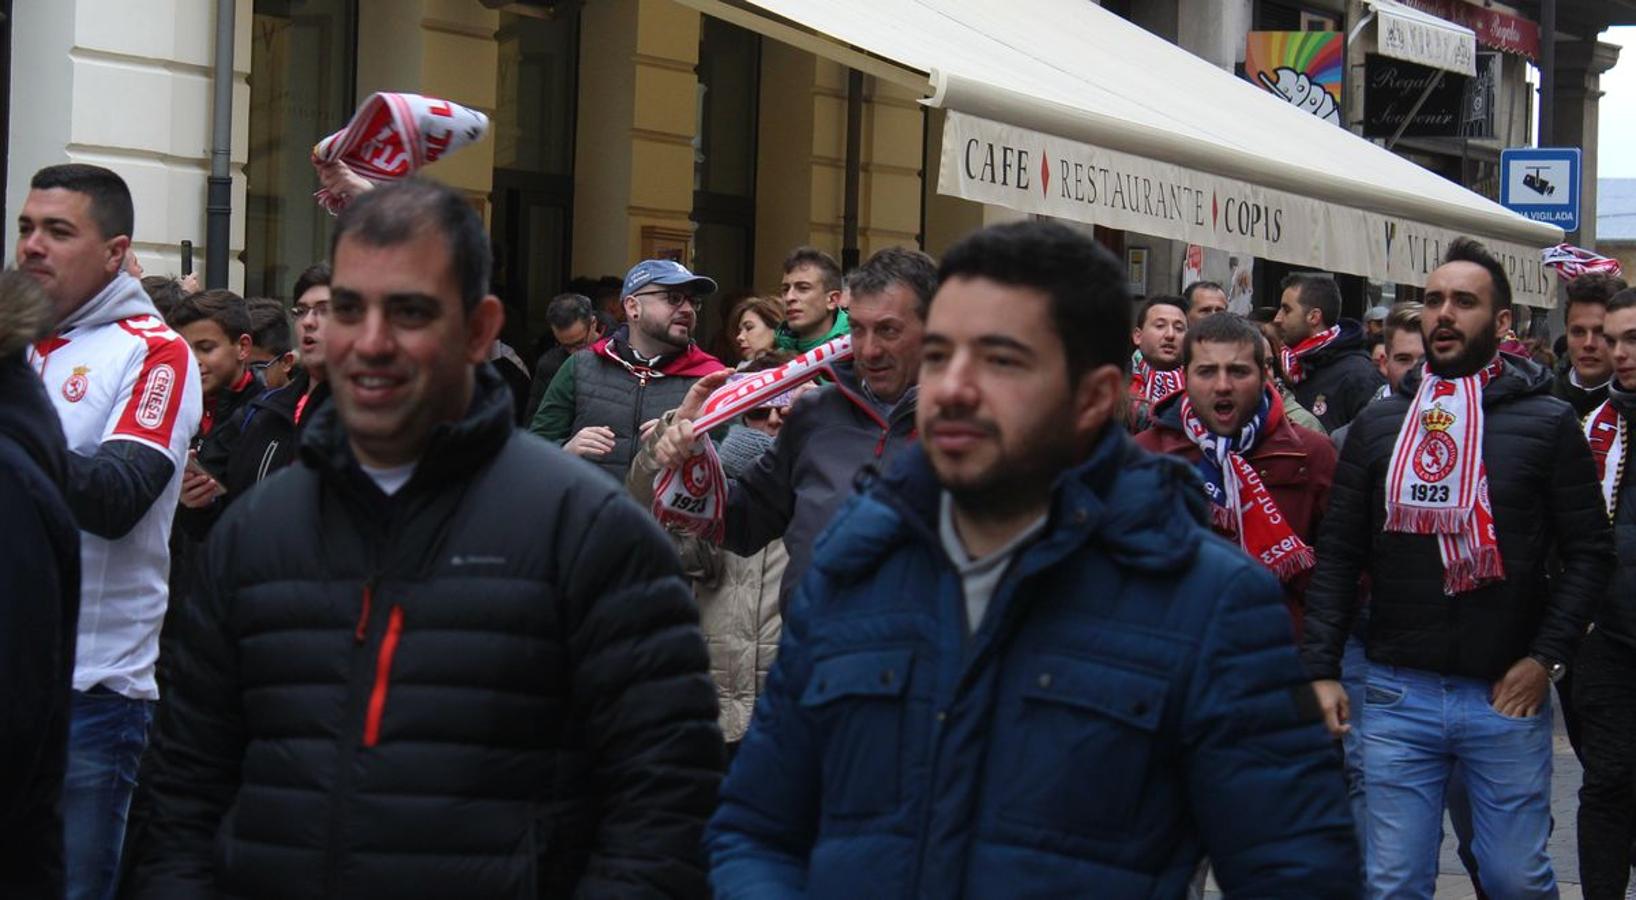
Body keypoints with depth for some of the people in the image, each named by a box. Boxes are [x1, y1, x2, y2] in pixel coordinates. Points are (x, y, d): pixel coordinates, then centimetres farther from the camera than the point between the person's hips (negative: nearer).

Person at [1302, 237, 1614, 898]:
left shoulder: (1546, 423, -1)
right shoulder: (1378, 424, 6)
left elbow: (1590, 551, 0)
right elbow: (1338, 553, 7)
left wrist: (1548, 657, -7)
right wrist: (1322, 668, 0)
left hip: (1507, 694, -2)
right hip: (1398, 694, 2)